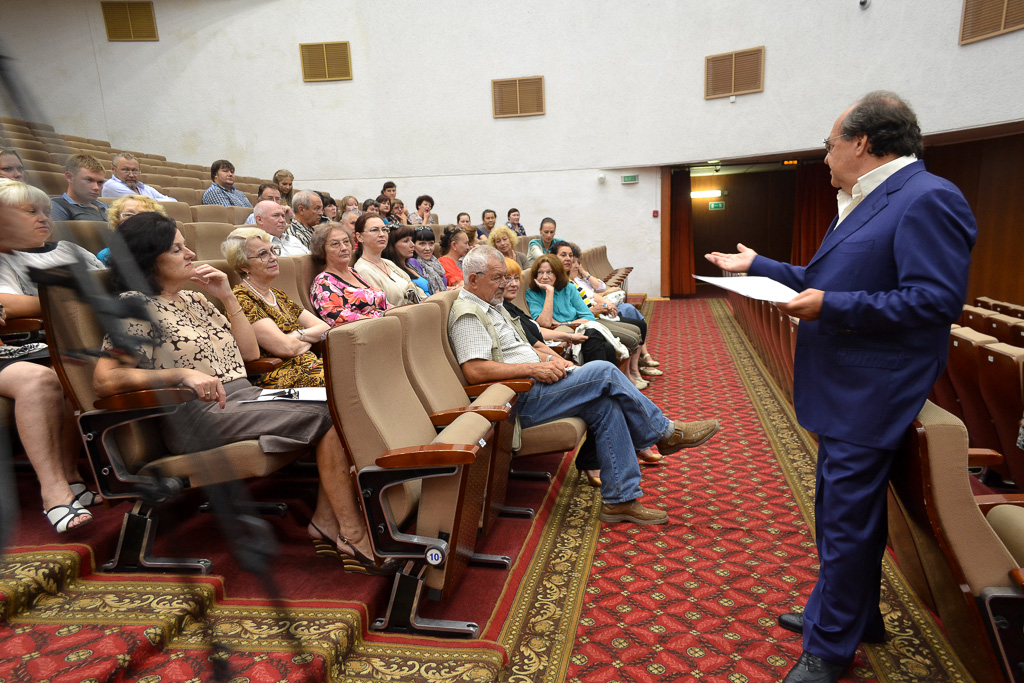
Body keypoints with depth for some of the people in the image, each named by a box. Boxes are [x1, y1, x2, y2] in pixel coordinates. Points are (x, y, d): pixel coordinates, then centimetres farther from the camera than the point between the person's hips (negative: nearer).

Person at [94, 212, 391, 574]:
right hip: (201, 415, -7)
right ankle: (353, 535, -16)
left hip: (244, 395, 8)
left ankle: (326, 520, -15)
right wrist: (183, 374, -24)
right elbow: (104, 380, -14)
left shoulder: (194, 299, 20)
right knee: (328, 413, -22)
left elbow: (250, 352, 19)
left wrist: (228, 297, 10)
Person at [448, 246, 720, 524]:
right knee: (603, 371, -18)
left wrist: (546, 358, 5)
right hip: (519, 401, -10)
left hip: (532, 388, 10)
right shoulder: (468, 314, -11)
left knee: (605, 405, -10)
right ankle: (664, 431, 0)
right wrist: (533, 368, -21)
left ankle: (620, 499, -5)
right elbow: (475, 371, -24)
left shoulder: (491, 306, 21)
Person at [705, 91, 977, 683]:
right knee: (840, 510, 21)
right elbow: (823, 279, 20)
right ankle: (853, 616, 41)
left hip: (870, 397, -10)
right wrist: (759, 266, 21)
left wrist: (832, 306, -26)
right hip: (844, 391, 10)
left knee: (847, 520, 1)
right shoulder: (866, 202, 15)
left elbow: (937, 300, -25)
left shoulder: (927, 200, -17)